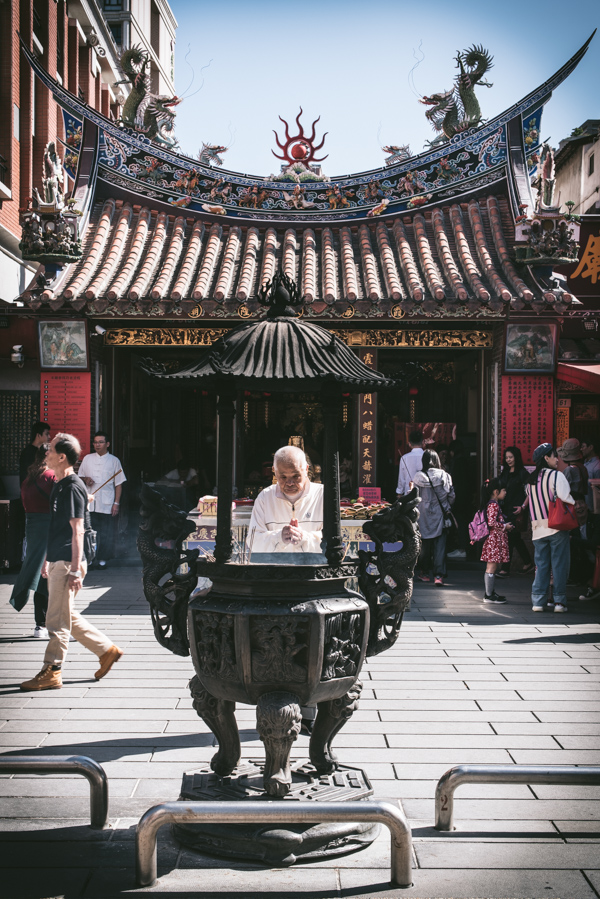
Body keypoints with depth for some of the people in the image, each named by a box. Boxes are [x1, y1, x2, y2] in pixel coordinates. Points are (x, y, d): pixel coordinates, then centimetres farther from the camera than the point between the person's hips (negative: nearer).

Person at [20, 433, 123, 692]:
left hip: (68, 563, -10)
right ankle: (107, 650, 24)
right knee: (67, 617, 15)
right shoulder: (60, 486, 15)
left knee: (58, 619, -3)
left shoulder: (73, 487, -15)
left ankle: (52, 672, 5)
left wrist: (75, 570, -21)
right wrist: (47, 560, 25)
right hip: (57, 561, 10)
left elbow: (77, 530, -18)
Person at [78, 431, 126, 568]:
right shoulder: (87, 458, 11)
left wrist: (116, 503, -2)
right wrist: (85, 480, -4)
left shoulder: (114, 460, 5)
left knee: (106, 533, -1)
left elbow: (118, 484, 4)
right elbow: (80, 476, 20)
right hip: (90, 503, 2)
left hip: (106, 504, -2)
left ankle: (103, 559, 9)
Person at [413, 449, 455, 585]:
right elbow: (451, 496, 0)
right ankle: (438, 575, -7)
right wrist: (446, 507, 18)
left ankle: (425, 573, 22)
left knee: (425, 545, 14)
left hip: (423, 515, 1)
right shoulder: (444, 476, -6)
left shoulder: (418, 477, -6)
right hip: (440, 514, -1)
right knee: (439, 545, 1)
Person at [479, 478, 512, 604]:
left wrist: (505, 526, 16)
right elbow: (491, 523, -23)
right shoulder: (493, 505, -15)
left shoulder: (492, 504, 16)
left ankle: (491, 592, 20)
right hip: (495, 538, -10)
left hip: (494, 538, 10)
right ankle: (488, 595, -5)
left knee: (491, 567, 14)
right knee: (491, 566, -7)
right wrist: (505, 526, -12)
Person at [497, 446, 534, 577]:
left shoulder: (522, 473, -6)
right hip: (505, 509, 7)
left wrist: (523, 507, -17)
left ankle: (505, 569, -6)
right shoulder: (504, 473, 14)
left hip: (516, 511, -7)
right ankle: (528, 563, 27)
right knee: (516, 538, 14)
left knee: (510, 537, -8)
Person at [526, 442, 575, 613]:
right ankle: (559, 601, 4)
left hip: (538, 528, 5)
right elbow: (566, 497, -20)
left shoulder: (531, 478, 11)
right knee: (559, 564, 2)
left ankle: (538, 601, 6)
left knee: (541, 564, 10)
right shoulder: (556, 475, -10)